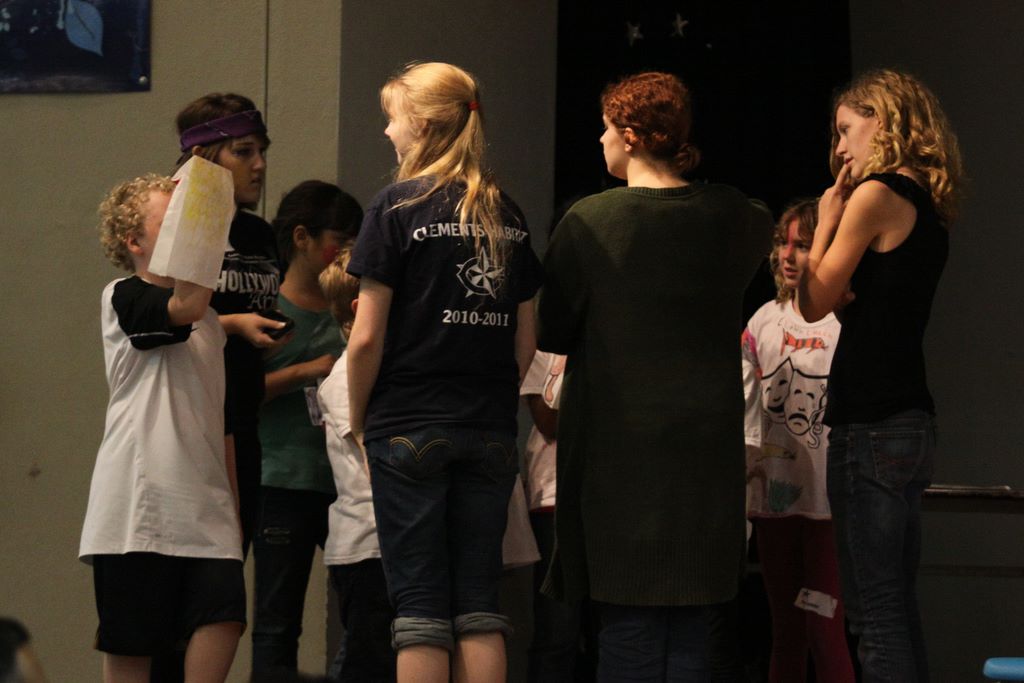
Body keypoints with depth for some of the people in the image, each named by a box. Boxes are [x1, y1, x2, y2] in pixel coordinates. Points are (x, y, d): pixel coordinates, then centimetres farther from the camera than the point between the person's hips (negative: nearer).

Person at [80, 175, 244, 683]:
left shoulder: (210, 322, 20)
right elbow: (184, 307, -24)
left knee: (224, 615, -12)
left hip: (203, 503, 6)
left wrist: (233, 503, 18)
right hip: (139, 502, -6)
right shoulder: (123, 298, -2)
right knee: (131, 640, -2)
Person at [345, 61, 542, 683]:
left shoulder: (399, 207, -7)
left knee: (421, 603, -2)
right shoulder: (508, 214, 8)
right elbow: (525, 342, 10)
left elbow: (367, 339, -9)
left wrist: (358, 423, 3)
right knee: (479, 602, 6)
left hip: (410, 428, -4)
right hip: (492, 433, 4)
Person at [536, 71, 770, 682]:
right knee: (689, 622, 8)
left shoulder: (589, 222, -9)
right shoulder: (728, 215, 1)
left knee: (627, 617, -1)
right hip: (706, 438, 3)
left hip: (618, 435, -3)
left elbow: (551, 332, -2)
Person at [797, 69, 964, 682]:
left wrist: (828, 214, 1)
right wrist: (843, 211, 6)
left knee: (875, 610, -9)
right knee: (898, 607, 12)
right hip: (911, 423, 9)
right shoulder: (929, 206, 16)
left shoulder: (876, 195, -10)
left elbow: (816, 303, -7)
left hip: (871, 424, -9)